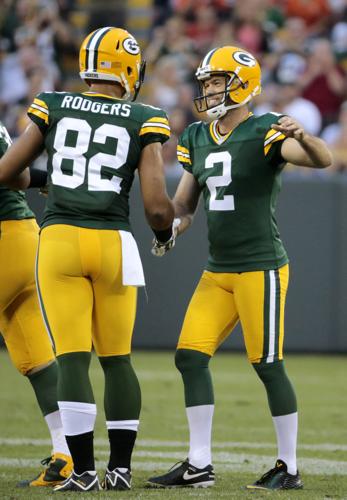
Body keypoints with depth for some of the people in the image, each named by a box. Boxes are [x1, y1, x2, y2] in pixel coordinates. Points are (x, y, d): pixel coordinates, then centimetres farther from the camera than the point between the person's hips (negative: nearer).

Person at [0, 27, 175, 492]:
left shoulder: (53, 108, 6)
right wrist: (165, 233, 17)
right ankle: (121, 468, 18)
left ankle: (84, 470, -2)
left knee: (72, 359, 1)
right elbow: (157, 205, -5)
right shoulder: (144, 122, 2)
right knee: (117, 357, 14)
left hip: (59, 241, 0)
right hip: (114, 244, 0)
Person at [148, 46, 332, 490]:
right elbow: (183, 203, 16)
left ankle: (289, 467, 6)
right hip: (217, 271, 7)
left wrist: (300, 137, -47)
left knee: (268, 365, -5)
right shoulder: (197, 138, 10)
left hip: (261, 267, -7)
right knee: (190, 357, 1)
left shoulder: (265, 133, -11)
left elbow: (323, 160, -26)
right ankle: (199, 465, 6)